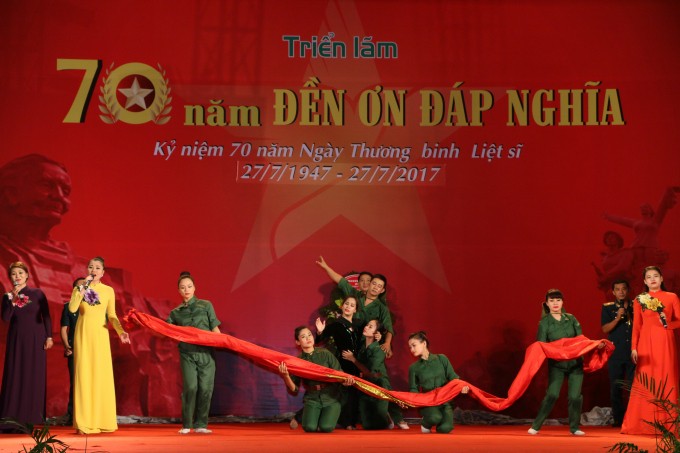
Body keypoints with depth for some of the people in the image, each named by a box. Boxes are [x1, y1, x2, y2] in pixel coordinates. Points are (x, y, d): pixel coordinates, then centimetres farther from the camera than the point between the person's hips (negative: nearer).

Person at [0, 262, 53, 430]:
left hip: (35, 340, -1)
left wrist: (49, 337, -4)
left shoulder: (37, 293, 1)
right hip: (16, 340, 1)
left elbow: (46, 316, 2)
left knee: (35, 377, -1)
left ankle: (31, 419, 4)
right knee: (15, 377, -1)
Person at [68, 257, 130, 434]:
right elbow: (72, 308, -12)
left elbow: (112, 315, 9)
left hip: (100, 335, 1)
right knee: (83, 374, -4)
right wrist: (84, 287, -13)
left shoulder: (108, 290, 7)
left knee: (102, 375, -2)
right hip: (83, 334, -1)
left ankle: (103, 421, 4)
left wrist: (121, 331, -7)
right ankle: (84, 423, -2)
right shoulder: (79, 288, 5)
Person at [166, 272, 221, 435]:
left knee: (205, 388, -3)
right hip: (187, 354, 0)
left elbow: (215, 329, 8)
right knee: (190, 387, -11)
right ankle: (186, 424, 2)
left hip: (206, 353, 0)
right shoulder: (175, 313, 11)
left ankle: (200, 424, 8)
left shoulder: (206, 305, 8)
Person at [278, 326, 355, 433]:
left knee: (326, 427, -22)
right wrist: (286, 376, -21)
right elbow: (294, 390, -3)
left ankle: (332, 417, 14)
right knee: (310, 427, -22)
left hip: (331, 398, -1)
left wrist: (346, 379, -22)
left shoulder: (325, 354, -1)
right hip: (312, 399, 1)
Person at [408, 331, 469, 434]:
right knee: (435, 417, -34)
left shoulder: (441, 359, 5)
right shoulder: (414, 368, 5)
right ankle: (426, 424, 3)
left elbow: (453, 377, 2)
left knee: (445, 428, -25)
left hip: (444, 401, 1)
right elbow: (413, 389, 6)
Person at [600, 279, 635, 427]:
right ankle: (618, 419, 10)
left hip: (633, 352, 0)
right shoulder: (607, 308, 6)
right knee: (616, 387, 2)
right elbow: (605, 329, -3)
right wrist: (618, 318, -14)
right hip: (615, 353, 0)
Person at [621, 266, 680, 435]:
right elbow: (636, 326, 7)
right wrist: (634, 347, -1)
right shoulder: (639, 300, 9)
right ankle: (643, 425, 1)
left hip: (665, 343, -1)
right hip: (646, 343, 1)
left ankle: (666, 424, 0)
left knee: (666, 381, -3)